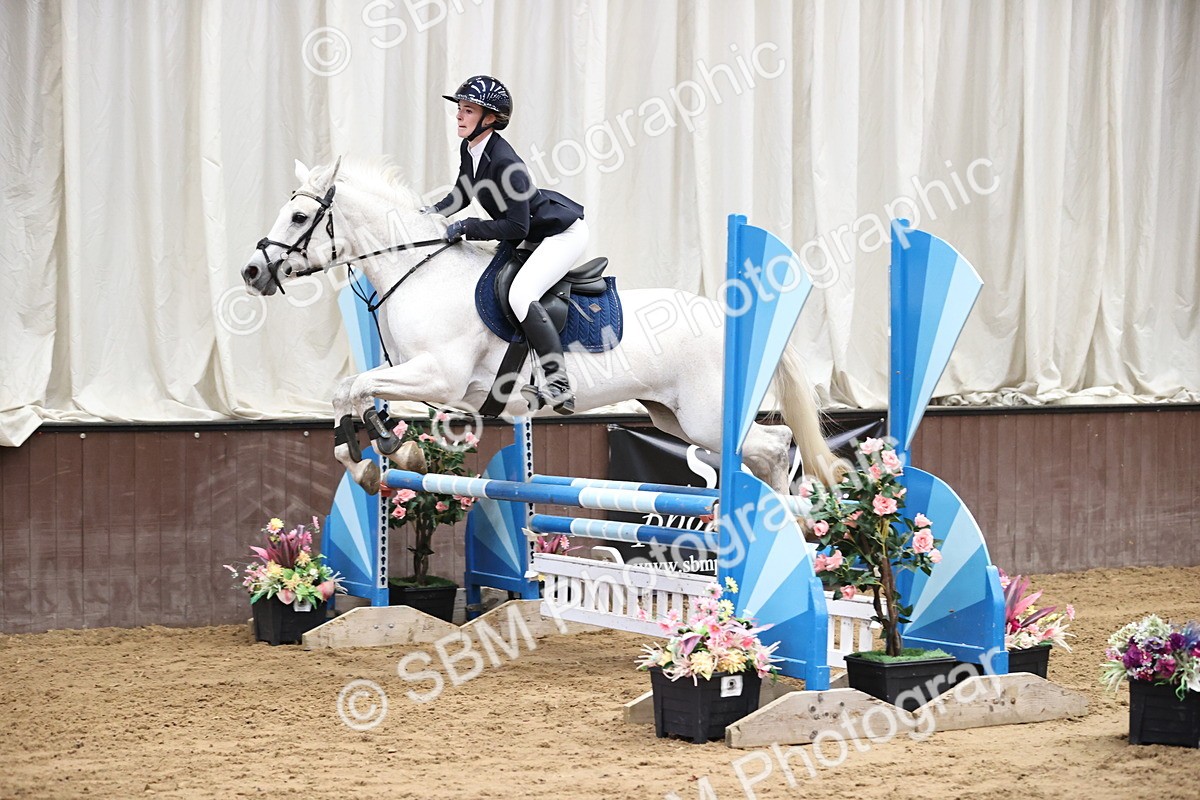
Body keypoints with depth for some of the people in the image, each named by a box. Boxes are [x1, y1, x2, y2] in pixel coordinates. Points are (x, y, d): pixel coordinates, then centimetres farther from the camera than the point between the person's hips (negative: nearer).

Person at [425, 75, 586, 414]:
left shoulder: (504, 162, -30)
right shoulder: (469, 149, -3)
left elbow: (516, 227, -29)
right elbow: (461, 194, 16)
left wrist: (466, 227, -25)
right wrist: (434, 212, -1)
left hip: (564, 232, -11)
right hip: (534, 236, 11)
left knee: (520, 294, -27)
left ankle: (560, 386, -26)